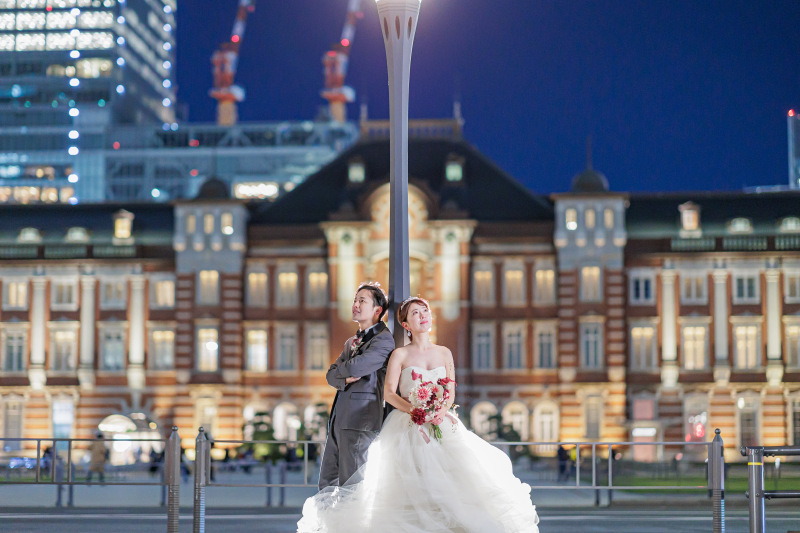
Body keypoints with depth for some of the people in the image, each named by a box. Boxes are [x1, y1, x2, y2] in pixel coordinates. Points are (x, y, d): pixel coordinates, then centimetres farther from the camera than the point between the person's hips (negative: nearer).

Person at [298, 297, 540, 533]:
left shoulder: (444, 353, 13)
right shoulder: (400, 355, 4)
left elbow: (451, 393, 10)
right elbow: (389, 393, -4)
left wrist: (440, 412, -11)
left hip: (441, 426, 3)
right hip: (408, 427, -2)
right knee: (412, 487, -16)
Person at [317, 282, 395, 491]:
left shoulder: (383, 339, -6)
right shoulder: (351, 342, 23)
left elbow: (356, 366, -19)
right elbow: (331, 375, 15)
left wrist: (342, 369, 3)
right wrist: (345, 379, -8)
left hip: (360, 419, -9)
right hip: (338, 419, 9)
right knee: (327, 481, 10)